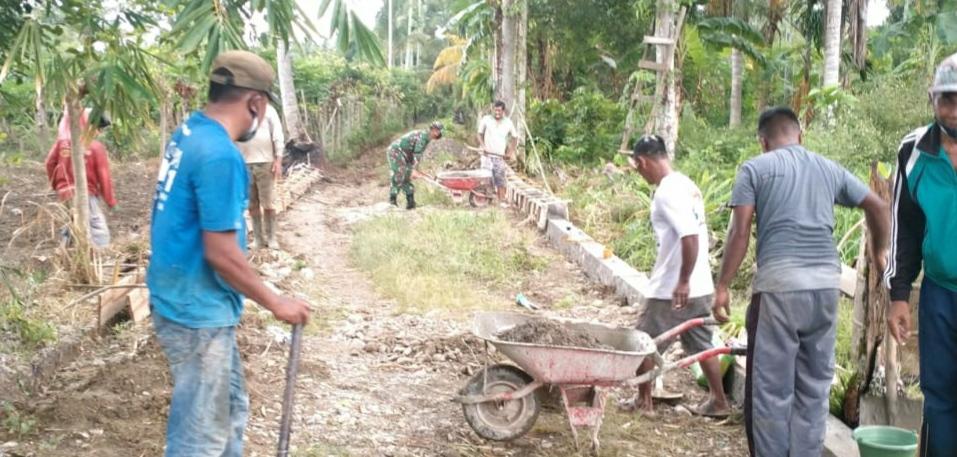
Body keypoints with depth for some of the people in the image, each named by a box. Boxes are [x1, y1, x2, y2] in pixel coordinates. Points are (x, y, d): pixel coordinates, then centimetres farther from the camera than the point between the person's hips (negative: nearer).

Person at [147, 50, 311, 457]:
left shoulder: (188, 134, 6)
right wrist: (277, 303, -12)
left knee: (229, 409, 22)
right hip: (197, 312, -10)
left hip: (183, 299, 10)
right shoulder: (219, 154, -24)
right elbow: (221, 253, -24)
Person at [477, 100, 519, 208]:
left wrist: (510, 152, 4)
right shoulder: (486, 120, -2)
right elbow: (480, 134, 6)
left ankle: (502, 200, 1)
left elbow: (514, 137, 12)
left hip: (500, 155, 0)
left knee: (500, 178, -3)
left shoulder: (508, 122, 1)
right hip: (487, 154, 0)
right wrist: (483, 146, -9)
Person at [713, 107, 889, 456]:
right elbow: (878, 207, 19)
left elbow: (740, 233, -4)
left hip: (779, 285, -4)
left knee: (771, 388, 2)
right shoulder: (830, 170, 16)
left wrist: (722, 287, 0)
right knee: (814, 386, 13)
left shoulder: (755, 169, 3)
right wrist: (879, 253, 33)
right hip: (826, 285, 5)